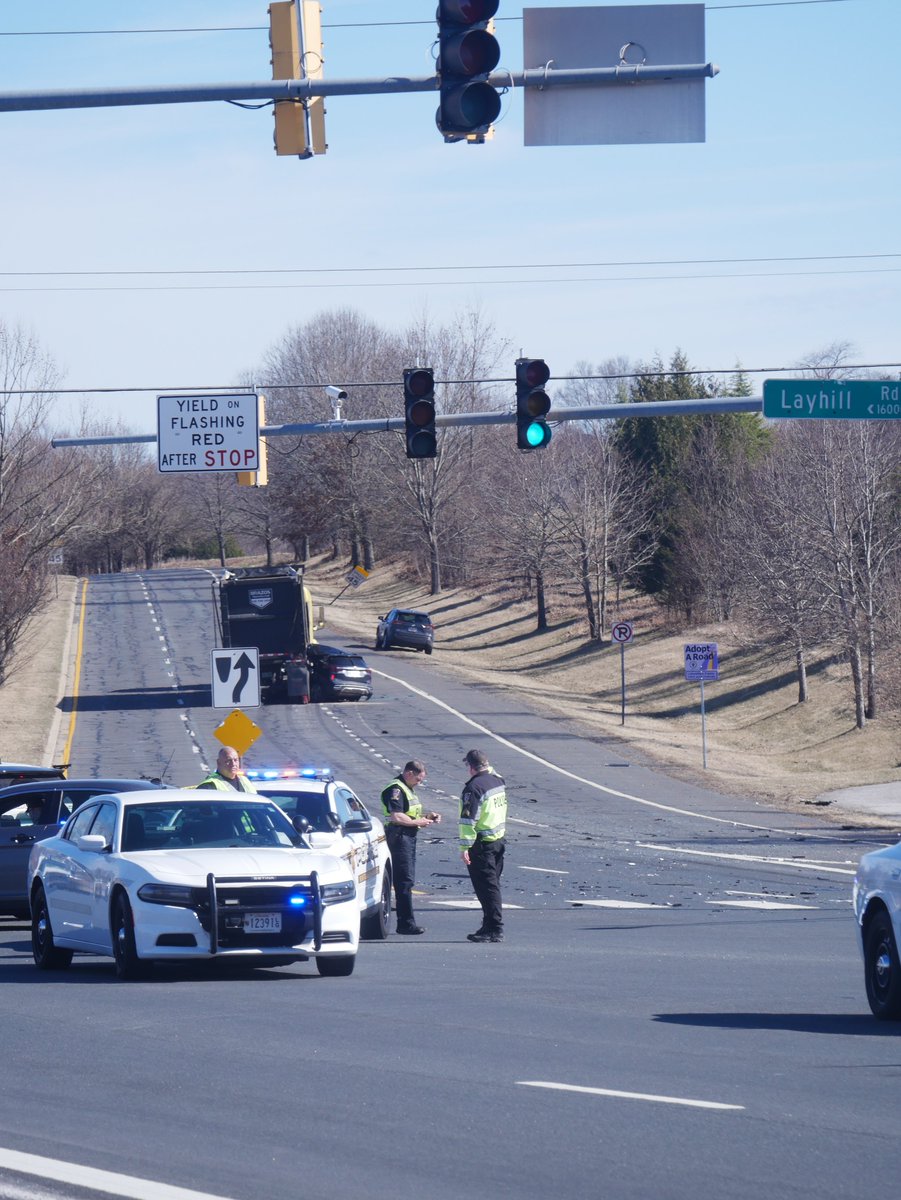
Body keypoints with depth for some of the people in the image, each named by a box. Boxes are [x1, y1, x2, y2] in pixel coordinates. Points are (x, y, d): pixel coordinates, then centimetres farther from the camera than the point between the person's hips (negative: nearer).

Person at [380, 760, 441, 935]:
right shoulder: (396, 789, -13)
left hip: (409, 837, 11)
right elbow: (396, 817, -23)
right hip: (399, 837, -11)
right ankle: (405, 923, -12)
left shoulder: (407, 789, 20)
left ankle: (405, 922, 16)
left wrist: (426, 816, 13)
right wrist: (418, 822, -14)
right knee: (404, 880, -11)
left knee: (407, 880, 12)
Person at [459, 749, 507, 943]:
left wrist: (464, 847, -20)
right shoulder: (498, 781, 6)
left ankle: (495, 929, -8)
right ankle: (490, 926, 22)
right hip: (499, 839, 8)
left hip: (482, 845, -8)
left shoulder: (474, 787, -18)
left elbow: (468, 820, -20)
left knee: (487, 887, -6)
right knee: (492, 885, 16)